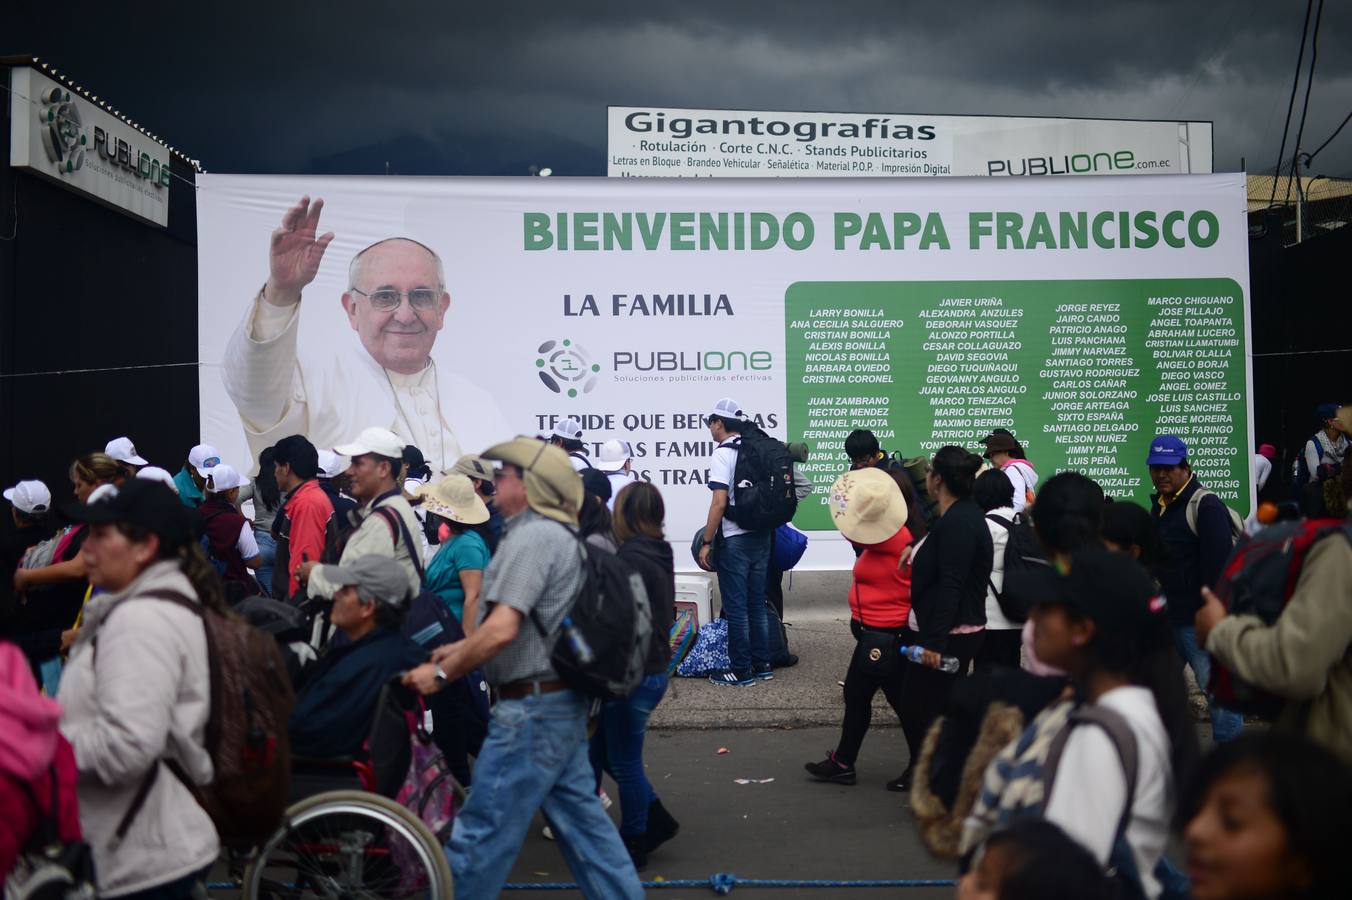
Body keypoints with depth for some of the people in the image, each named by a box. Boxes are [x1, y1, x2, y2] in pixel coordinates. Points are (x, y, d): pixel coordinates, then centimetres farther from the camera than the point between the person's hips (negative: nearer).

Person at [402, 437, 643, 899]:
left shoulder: (532, 536, -17)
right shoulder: (560, 535, 15)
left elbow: (502, 629, -25)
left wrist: (442, 672, -14)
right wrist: (459, 648, 17)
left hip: (532, 707, -10)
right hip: (564, 701, 10)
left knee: (482, 830, -1)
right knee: (580, 815, 15)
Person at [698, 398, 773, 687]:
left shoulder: (724, 453, -13)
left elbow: (719, 503, -19)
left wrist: (706, 542, -14)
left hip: (735, 540, -7)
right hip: (762, 536, 7)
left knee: (736, 608, 0)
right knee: (757, 604, 14)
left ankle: (741, 671, 3)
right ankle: (762, 665, 19)